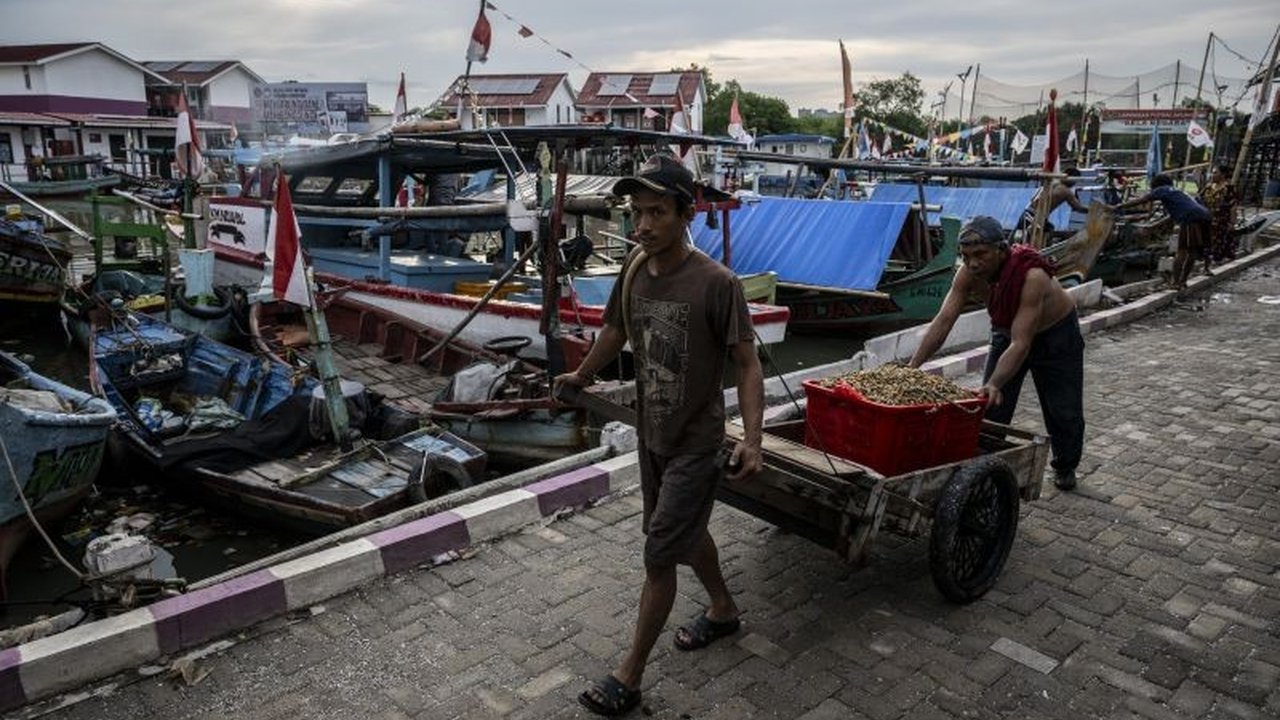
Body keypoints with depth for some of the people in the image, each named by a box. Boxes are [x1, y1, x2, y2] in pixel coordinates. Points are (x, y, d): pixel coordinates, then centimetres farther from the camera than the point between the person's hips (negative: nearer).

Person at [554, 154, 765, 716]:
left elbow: (747, 365, -19)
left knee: (659, 557, 1)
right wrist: (581, 375, 29)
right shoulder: (634, 271, -5)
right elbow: (616, 330, 13)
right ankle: (724, 611, 49)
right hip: (651, 435, 7)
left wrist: (752, 439, -30)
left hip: (695, 444, -6)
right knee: (687, 532, 24)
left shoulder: (716, 284, -23)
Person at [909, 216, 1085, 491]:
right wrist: (912, 367, -37)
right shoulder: (969, 273, -26)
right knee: (989, 408, -3)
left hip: (1056, 333, -4)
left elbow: (1021, 344, -45)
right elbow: (943, 321, -28)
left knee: (1064, 411, 8)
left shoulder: (1032, 277, -41)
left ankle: (1065, 467, 33)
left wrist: (994, 385, -57)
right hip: (1006, 331, 4)